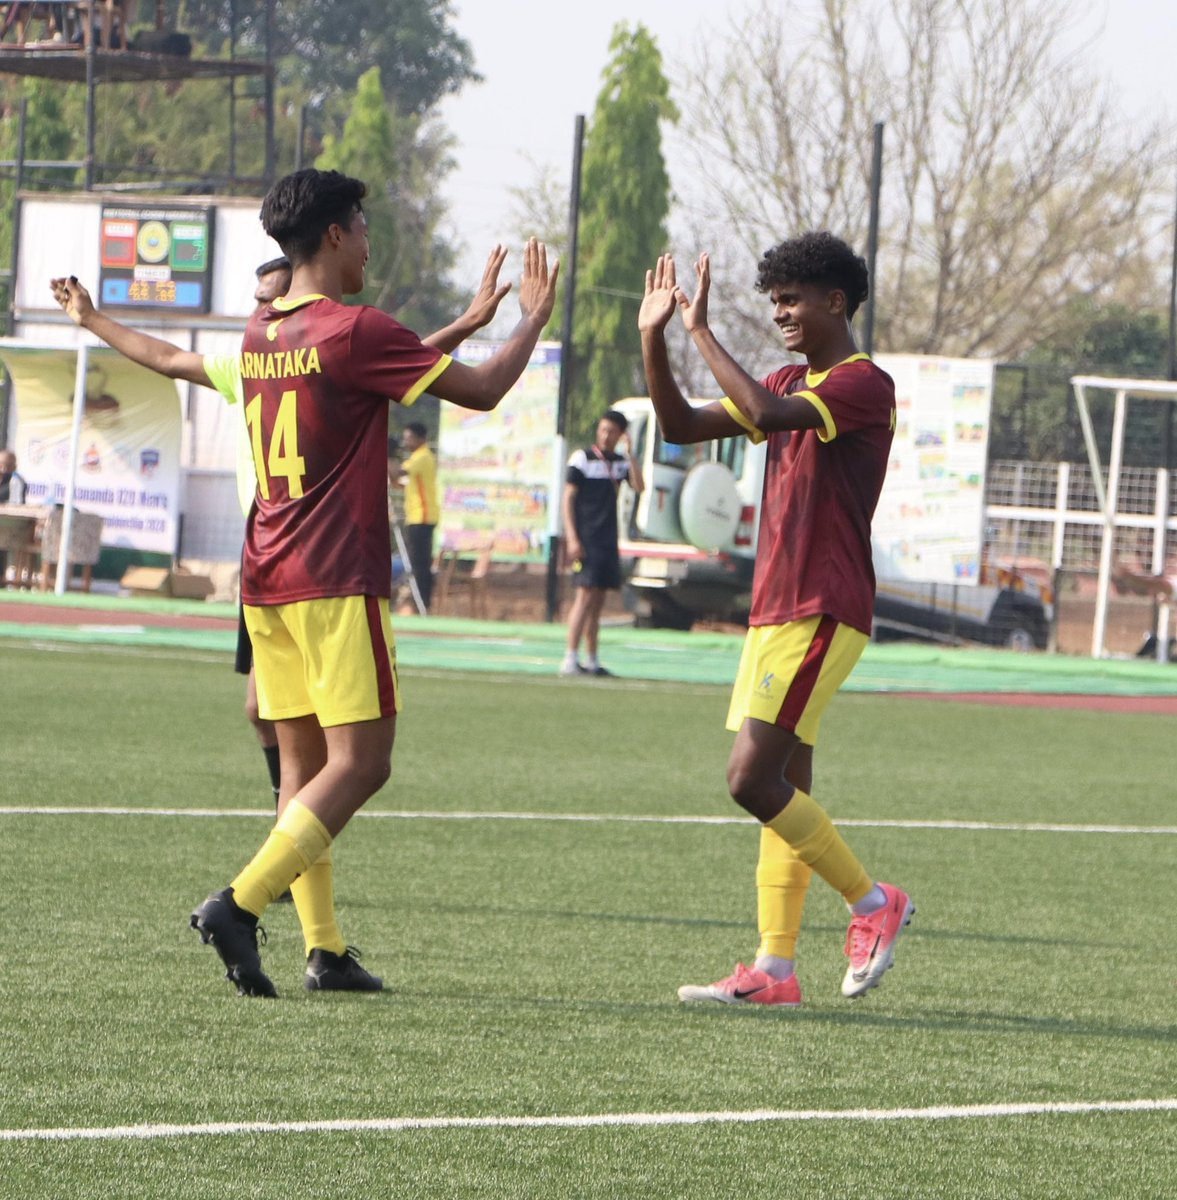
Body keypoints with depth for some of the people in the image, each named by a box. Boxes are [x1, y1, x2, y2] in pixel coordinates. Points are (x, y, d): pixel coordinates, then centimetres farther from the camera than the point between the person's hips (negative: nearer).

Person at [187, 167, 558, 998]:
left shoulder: (261, 333, 13)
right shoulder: (353, 331, -12)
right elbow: (482, 390, -7)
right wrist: (534, 319, 9)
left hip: (267, 580, 8)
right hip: (338, 583, -8)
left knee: (304, 764, 8)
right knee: (360, 762, -7)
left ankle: (326, 950, 5)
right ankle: (241, 904, -21)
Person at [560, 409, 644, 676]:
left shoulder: (620, 462, 13)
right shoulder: (582, 458, -3)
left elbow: (639, 486, -3)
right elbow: (568, 498, -6)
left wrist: (630, 454, -9)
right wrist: (572, 538, -13)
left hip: (608, 541, 6)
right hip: (586, 539, -6)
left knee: (598, 602, 9)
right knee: (586, 596, -14)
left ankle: (591, 661, 13)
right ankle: (570, 659, -16)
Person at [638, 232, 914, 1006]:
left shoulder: (864, 384, -11)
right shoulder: (790, 385, 19)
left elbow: (769, 413, -27)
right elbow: (682, 426, 16)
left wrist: (703, 333, -20)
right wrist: (654, 338, 4)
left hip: (821, 615, -9)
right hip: (775, 612, 9)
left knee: (754, 779, -15)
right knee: (783, 788, 5)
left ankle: (874, 902, -1)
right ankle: (775, 970, 3)